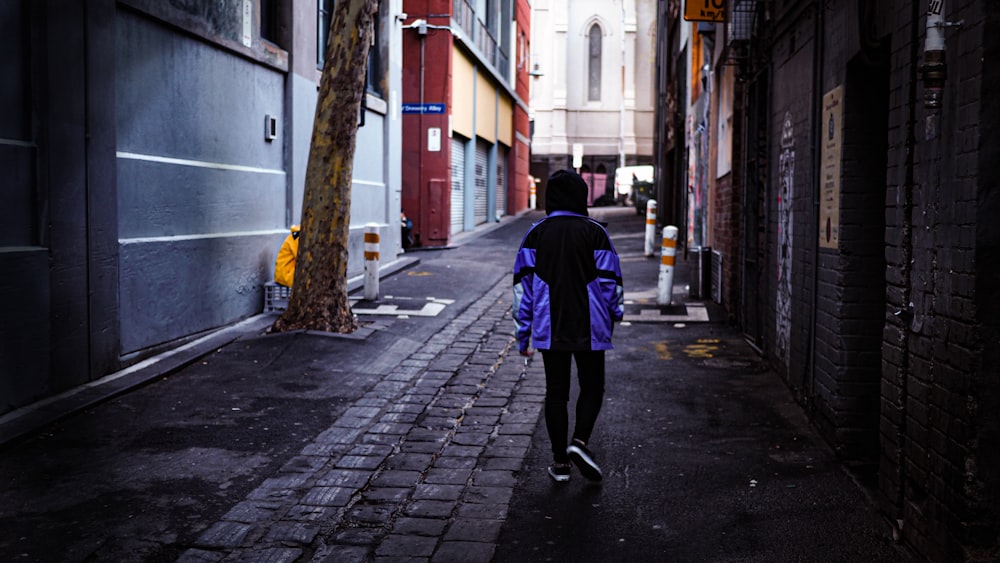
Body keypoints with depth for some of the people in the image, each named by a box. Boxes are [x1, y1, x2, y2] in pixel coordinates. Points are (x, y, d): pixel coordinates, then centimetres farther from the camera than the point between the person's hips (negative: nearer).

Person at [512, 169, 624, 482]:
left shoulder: (536, 234, 1)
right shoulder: (595, 232, -5)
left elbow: (522, 284, 0)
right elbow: (610, 280, -3)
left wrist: (523, 334, 5)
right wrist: (614, 314, 15)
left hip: (549, 330, 2)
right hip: (590, 329, -1)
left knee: (556, 392, 10)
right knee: (592, 387, 14)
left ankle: (560, 462, 13)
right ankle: (579, 442, -8)